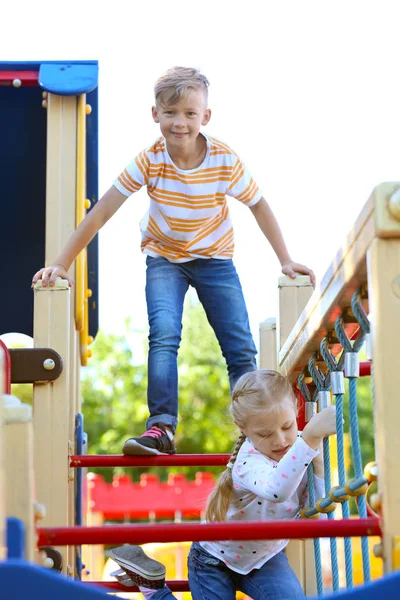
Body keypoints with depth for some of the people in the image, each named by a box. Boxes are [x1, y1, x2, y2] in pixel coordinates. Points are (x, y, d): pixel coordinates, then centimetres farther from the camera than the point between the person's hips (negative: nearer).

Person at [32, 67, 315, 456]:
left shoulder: (225, 161, -20)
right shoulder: (150, 161, -22)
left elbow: (258, 206, -5)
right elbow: (101, 212, -19)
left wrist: (286, 261, -6)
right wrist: (62, 264, -21)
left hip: (214, 259, 1)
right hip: (164, 258, -1)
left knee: (241, 348, -2)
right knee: (164, 337, -24)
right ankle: (161, 427, -24)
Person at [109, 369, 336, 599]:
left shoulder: (300, 446, -17)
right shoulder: (249, 460, -35)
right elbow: (276, 490, -61)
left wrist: (318, 464, -30)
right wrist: (311, 436, -69)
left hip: (265, 555, 4)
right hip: (216, 559, -4)